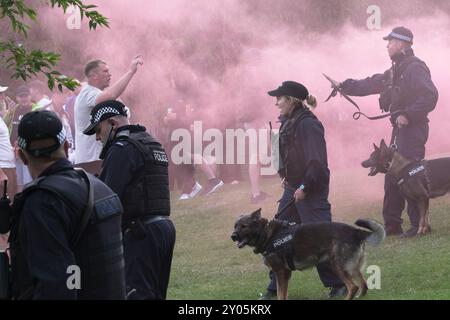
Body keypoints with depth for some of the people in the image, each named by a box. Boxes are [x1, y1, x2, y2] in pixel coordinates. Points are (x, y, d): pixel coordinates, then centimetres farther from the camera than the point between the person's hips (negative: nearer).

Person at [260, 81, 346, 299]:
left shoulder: (308, 125, -18)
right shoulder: (288, 124, 9)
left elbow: (316, 161, -21)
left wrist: (305, 187, -19)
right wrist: (285, 177, 10)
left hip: (311, 191, -10)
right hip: (293, 188, 10)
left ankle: (338, 284, 7)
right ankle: (276, 288, 14)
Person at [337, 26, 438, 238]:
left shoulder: (415, 68, -13)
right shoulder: (395, 71, 18)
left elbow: (430, 96, -23)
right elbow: (371, 84, 25)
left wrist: (408, 115, -23)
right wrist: (345, 86, 20)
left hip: (412, 129, -10)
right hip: (399, 129, 10)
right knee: (392, 177, 11)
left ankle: (419, 224, -8)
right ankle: (392, 224, 15)